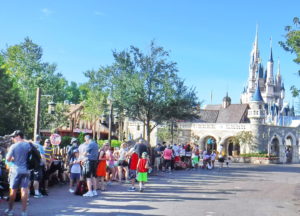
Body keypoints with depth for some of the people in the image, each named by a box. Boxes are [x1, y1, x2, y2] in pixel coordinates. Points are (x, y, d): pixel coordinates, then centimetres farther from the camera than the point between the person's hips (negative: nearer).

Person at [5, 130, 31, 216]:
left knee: (13, 190, 9)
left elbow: (8, 159, -7)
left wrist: (13, 158, 11)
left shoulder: (13, 146, -10)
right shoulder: (28, 145, 0)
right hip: (26, 170, 2)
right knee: (24, 190, 3)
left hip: (15, 170, -2)